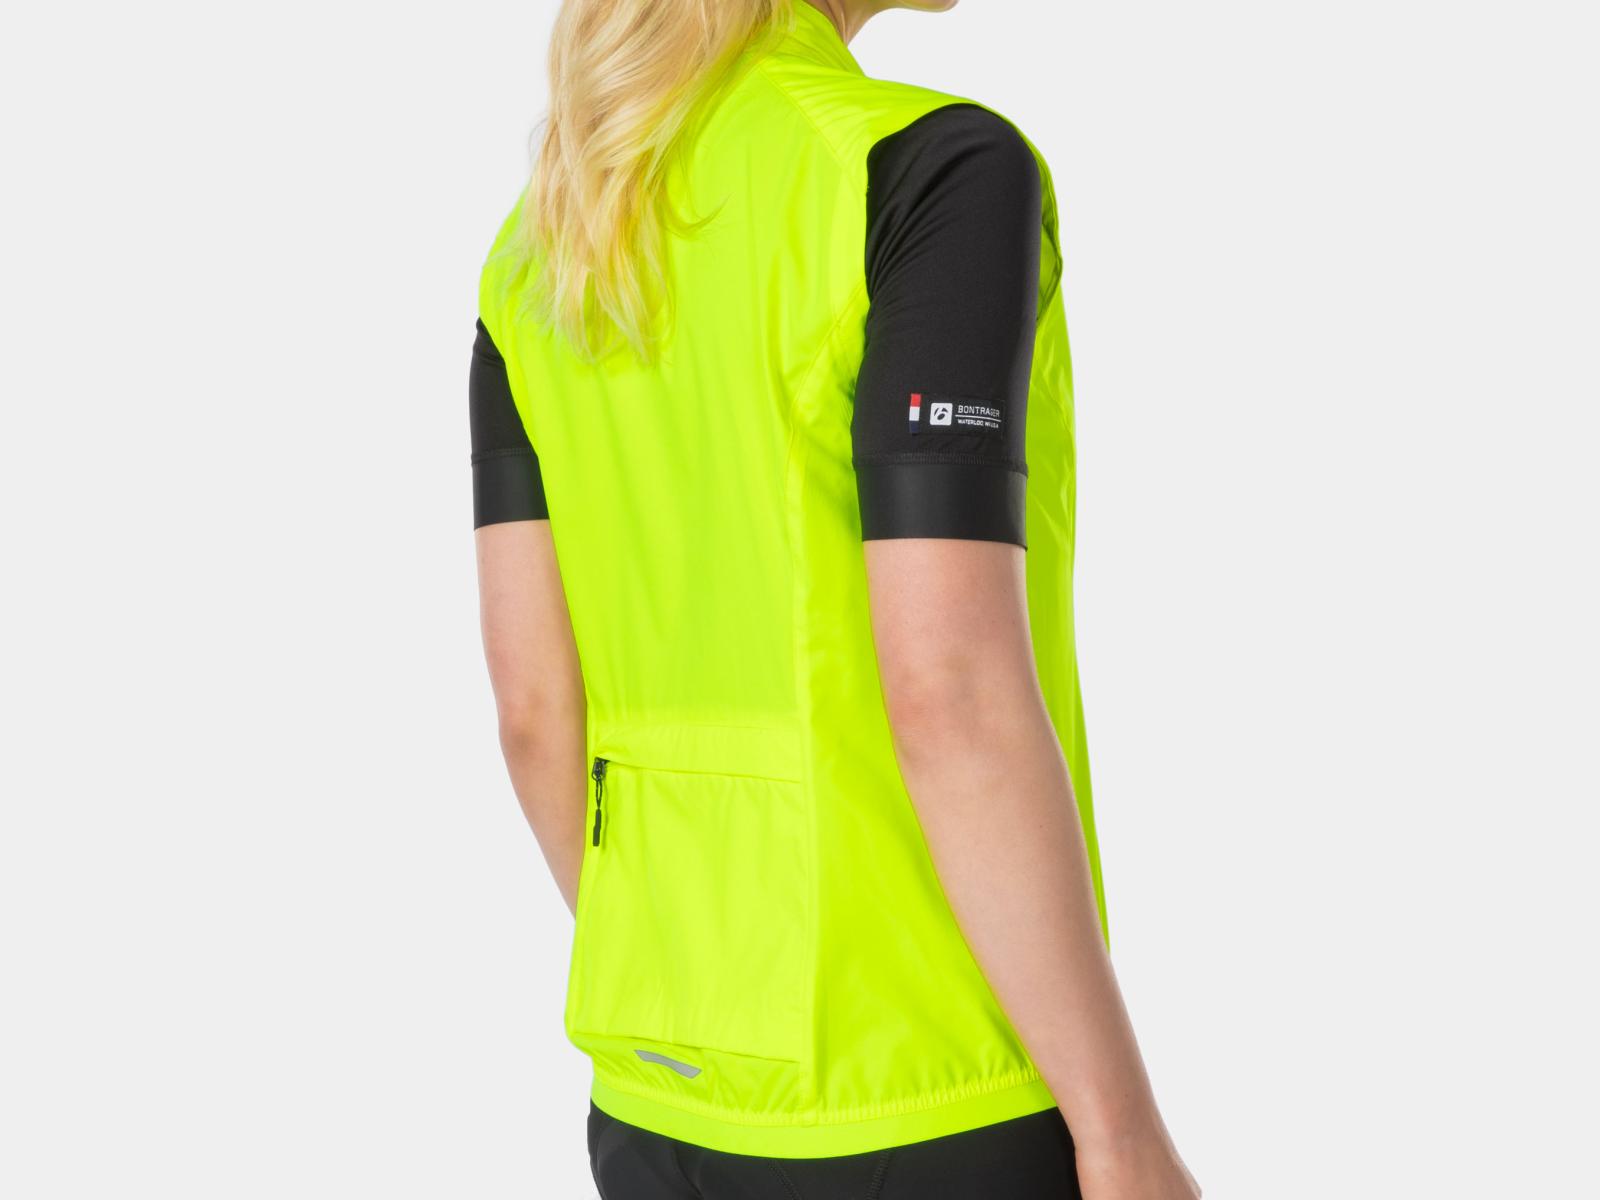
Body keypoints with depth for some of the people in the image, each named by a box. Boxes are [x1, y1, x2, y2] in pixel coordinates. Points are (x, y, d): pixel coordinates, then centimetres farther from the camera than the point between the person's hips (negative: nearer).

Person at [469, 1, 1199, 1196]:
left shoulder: (547, 246, 6)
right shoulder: (936, 171, -17)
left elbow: (533, 693, 6)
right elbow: (948, 695, -23)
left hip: (678, 1093, 7)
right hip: (921, 1102, -7)